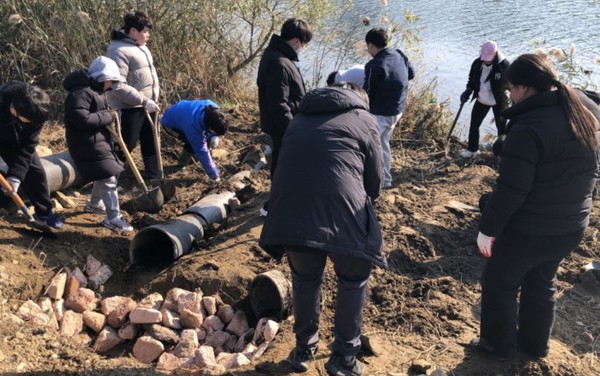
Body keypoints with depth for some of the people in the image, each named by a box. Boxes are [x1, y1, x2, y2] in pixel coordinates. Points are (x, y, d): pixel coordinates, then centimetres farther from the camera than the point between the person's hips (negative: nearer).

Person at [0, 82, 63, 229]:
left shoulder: (35, 113, -28)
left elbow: (27, 146, -21)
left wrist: (15, 176, -29)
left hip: (17, 140, 4)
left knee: (36, 171, 0)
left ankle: (44, 212, 15)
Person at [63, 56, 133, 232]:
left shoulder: (93, 90, 15)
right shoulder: (81, 92, -20)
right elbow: (80, 118, -30)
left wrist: (108, 115, 3)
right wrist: (107, 117, -20)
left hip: (98, 141, 11)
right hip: (88, 145, -11)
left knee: (104, 175, 23)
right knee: (108, 180, -10)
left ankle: (94, 204, 43)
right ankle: (113, 218, -3)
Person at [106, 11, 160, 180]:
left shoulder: (140, 46, 9)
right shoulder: (119, 51, -21)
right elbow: (118, 86, -28)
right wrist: (144, 101, -27)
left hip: (146, 105, 9)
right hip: (130, 107, -9)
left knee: (151, 142, 17)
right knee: (127, 144, 1)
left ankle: (154, 177, 32)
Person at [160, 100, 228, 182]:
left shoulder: (213, 109, -29)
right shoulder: (193, 126, -44)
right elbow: (201, 152, -35)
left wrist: (214, 137, -19)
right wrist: (214, 175, -28)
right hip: (170, 122, -6)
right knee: (193, 146, -26)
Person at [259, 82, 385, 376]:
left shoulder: (300, 118, 26)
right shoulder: (364, 119, 13)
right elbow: (375, 180, 13)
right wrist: (362, 209, 31)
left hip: (290, 214, 4)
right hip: (343, 215, -3)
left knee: (305, 280, 26)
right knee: (353, 281, 20)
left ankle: (304, 350, 38)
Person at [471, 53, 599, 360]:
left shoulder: (529, 128, -26)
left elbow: (511, 190, -25)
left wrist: (488, 228, -14)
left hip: (528, 231, -8)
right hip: (571, 227, 8)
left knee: (499, 283, 15)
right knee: (541, 284, 26)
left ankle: (499, 344, 30)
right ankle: (535, 344, 42)